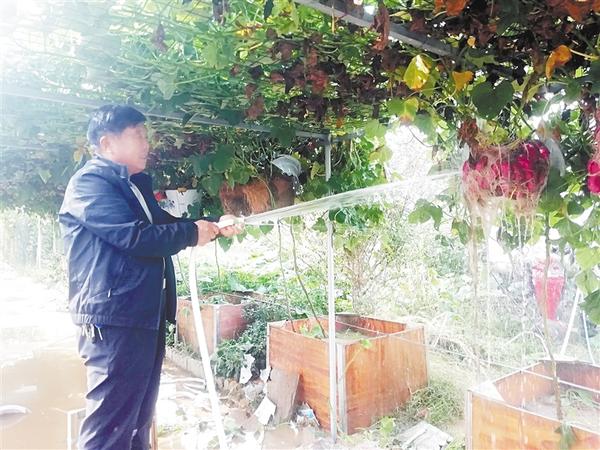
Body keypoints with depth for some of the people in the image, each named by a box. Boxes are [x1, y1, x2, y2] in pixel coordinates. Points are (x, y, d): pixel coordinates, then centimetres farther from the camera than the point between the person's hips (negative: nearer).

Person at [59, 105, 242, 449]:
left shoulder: (136, 184, 17)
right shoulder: (90, 183, -12)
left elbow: (163, 224, 23)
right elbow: (136, 237, -23)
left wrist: (215, 225, 9)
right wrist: (192, 233, -10)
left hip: (147, 315, 10)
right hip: (114, 321, -9)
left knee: (139, 419, 19)